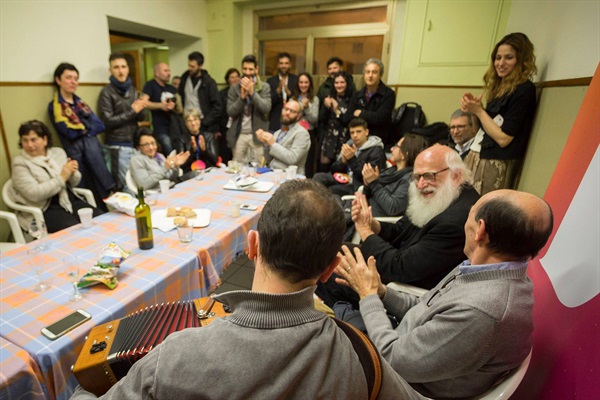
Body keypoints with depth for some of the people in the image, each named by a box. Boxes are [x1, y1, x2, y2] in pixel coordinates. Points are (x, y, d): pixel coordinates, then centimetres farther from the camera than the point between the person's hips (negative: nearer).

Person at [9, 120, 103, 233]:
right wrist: (62, 177, -17)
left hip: (71, 201, 5)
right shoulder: (20, 163, -2)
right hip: (45, 210, -4)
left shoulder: (58, 152, 11)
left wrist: (72, 173, -8)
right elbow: (34, 194, -16)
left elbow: (73, 183, 14)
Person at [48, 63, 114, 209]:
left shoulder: (80, 102, 15)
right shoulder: (54, 106, -2)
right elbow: (70, 132, -13)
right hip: (76, 154, -5)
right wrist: (88, 126, -1)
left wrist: (83, 129, -9)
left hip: (94, 148, 5)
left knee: (104, 194, 4)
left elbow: (100, 125, 5)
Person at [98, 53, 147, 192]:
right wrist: (132, 111, -12)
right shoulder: (107, 92, -7)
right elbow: (108, 121, -12)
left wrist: (140, 110, -10)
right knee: (126, 185, -2)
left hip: (135, 142, 6)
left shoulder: (132, 89, 12)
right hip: (118, 146, -6)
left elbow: (141, 117, 13)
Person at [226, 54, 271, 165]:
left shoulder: (265, 87, 1)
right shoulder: (234, 88, 5)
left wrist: (252, 92, -21)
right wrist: (242, 97, -17)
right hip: (239, 135, 2)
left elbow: (266, 108, -12)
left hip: (257, 134, -2)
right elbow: (230, 112, -3)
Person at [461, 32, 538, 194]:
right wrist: (474, 106, -1)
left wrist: (479, 111, -9)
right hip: (479, 156, 8)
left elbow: (503, 138, -16)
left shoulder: (524, 91, -12)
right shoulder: (501, 86, 12)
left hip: (496, 165, -8)